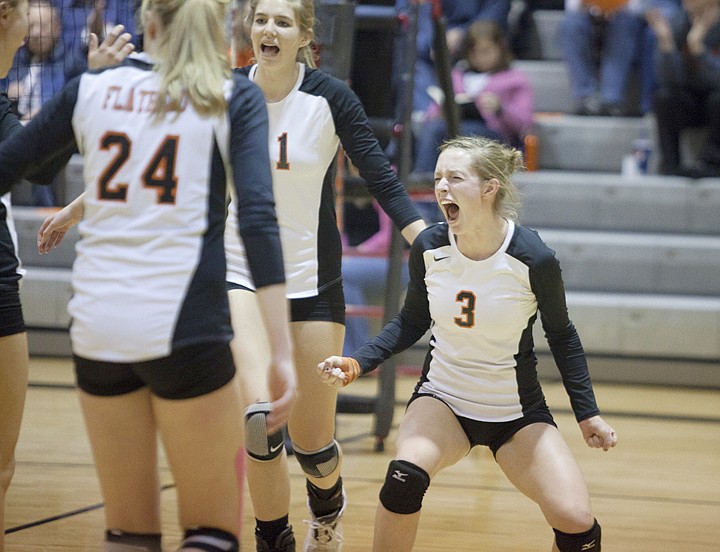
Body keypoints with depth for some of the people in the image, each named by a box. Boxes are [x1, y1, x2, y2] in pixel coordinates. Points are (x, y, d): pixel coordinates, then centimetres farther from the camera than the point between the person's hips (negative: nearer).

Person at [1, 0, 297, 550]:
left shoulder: (91, 88, 10)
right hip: (185, 328, -3)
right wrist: (281, 354, -14)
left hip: (98, 328, 3)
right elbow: (258, 218, -10)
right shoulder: (234, 97, 2)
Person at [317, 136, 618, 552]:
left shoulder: (534, 259, -18)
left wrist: (588, 413, -3)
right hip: (442, 400, 1)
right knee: (404, 478, -32)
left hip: (517, 414, -1)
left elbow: (561, 335, -2)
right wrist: (358, 363, -8)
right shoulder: (428, 248, -11)